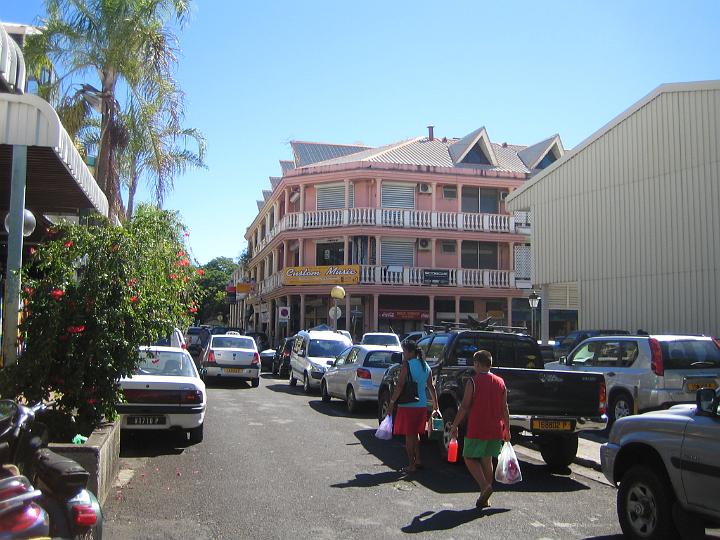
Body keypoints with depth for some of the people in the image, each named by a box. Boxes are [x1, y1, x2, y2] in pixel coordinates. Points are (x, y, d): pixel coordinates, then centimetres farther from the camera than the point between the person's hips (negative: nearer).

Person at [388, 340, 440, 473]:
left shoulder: (407, 365, -12)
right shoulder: (426, 366, 9)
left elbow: (399, 386, -17)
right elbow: (431, 387, 12)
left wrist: (392, 402, -10)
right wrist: (435, 407, 16)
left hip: (408, 406, -7)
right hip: (422, 406, 7)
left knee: (409, 435, 2)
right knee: (415, 433, 21)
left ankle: (411, 465, 4)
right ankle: (418, 461, 26)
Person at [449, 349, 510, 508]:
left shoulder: (473, 382, -9)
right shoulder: (500, 382, 5)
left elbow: (465, 407, -10)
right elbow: (504, 408, 8)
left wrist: (454, 426, -2)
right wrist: (507, 429, 15)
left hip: (477, 430, -5)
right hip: (495, 430, 5)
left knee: (470, 458, 8)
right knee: (487, 460, 15)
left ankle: (485, 486, -12)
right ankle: (485, 498, 17)